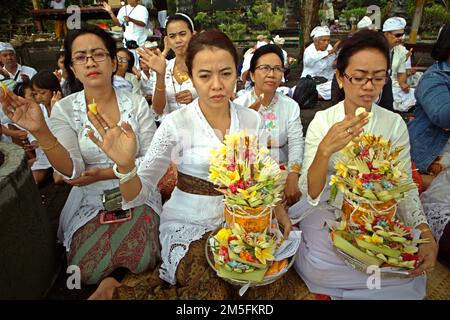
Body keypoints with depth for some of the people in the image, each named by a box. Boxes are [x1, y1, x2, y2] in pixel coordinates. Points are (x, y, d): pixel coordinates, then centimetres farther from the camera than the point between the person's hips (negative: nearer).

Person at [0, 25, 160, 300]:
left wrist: (108, 173, -16)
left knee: (140, 262, -19)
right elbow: (71, 171, -16)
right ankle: (113, 280, 20)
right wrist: (40, 131, -32)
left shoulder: (136, 104, -3)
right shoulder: (65, 109, -4)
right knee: (87, 272, -14)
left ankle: (115, 281, 16)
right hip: (91, 201, 1)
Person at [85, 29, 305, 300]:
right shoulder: (176, 124, -13)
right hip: (188, 226, -4)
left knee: (278, 284, -14)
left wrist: (278, 209, -3)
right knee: (213, 291, -25)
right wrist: (125, 166, -31)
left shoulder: (252, 119, -1)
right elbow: (137, 195, -11)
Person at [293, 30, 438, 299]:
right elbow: (310, 194, -15)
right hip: (327, 213, -1)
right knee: (316, 265, -29)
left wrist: (425, 232, -20)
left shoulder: (395, 124, -1)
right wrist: (325, 149, -33)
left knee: (413, 267, -24)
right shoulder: (322, 121, -7)